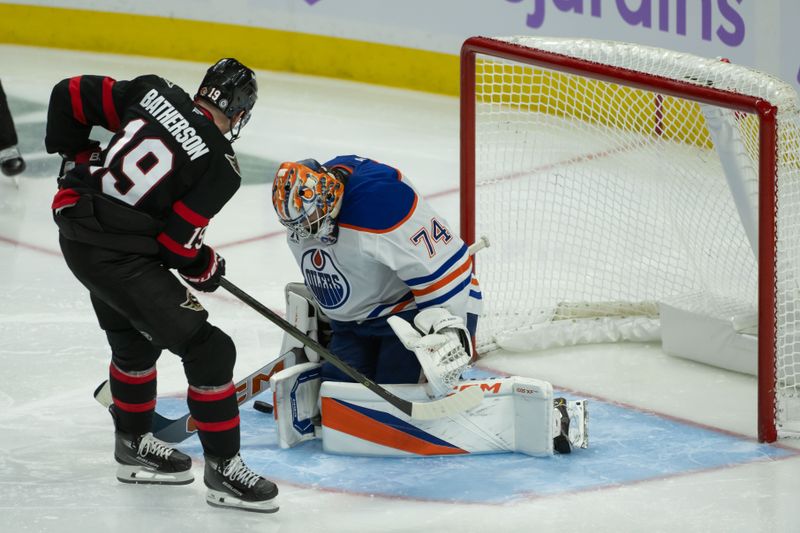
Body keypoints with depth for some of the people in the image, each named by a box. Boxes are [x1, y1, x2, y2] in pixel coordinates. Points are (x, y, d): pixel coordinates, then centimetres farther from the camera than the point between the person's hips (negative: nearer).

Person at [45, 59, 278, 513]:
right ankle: (223, 468, 3)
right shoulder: (221, 167, -13)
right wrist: (206, 270, 9)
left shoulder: (154, 94, 1)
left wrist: (77, 155, 19)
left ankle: (134, 443, 44)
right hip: (119, 258, -8)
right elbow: (177, 242, -12)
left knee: (136, 339, 28)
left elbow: (71, 96, 4)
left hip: (78, 232, 8)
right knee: (208, 349, -3)